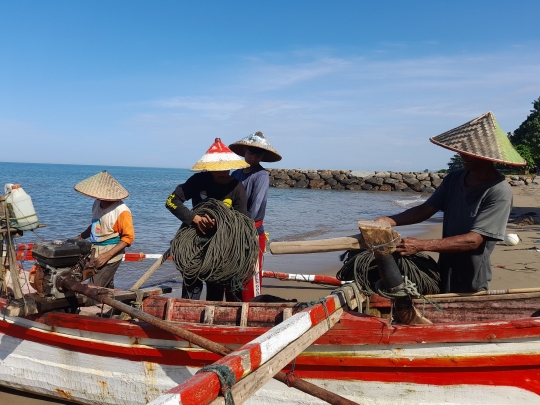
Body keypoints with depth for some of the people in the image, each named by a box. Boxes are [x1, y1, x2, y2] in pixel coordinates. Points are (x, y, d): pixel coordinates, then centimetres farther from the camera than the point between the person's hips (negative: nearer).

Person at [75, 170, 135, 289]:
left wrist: (107, 255, -22)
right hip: (95, 254, 8)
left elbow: (128, 237, -17)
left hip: (110, 258, -8)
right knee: (107, 289, 17)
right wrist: (80, 238, 10)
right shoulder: (97, 203, 5)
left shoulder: (121, 211, -19)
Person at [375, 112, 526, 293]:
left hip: (472, 281, -5)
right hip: (444, 272, 5)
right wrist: (391, 220, -16)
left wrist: (421, 245, -31)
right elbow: (426, 209, 1)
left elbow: (473, 240, -25)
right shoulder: (453, 180, -3)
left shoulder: (499, 191, -21)